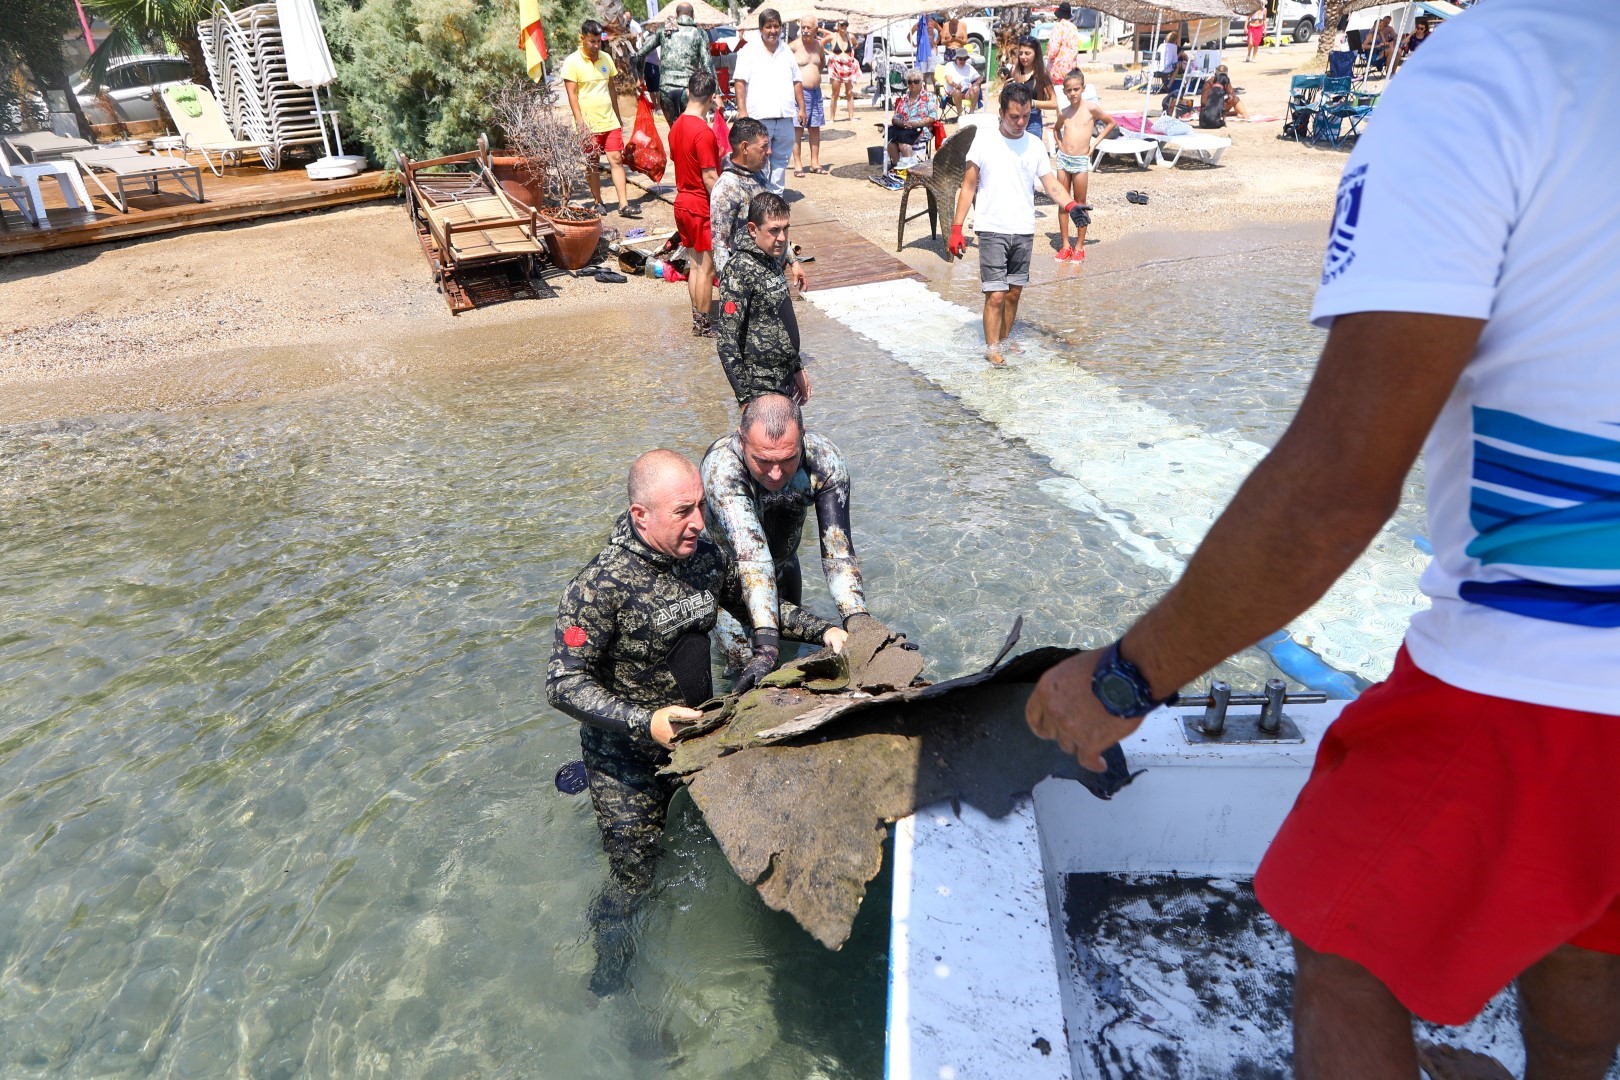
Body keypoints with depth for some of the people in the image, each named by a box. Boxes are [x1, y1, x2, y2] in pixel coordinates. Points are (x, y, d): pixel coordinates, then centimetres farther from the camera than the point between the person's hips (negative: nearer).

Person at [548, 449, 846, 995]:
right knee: (634, 874, 8)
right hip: (628, 758, -5)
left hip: (696, 732, 5)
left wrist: (823, 630, -4)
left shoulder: (707, 557, -8)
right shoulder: (601, 586, -28)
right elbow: (564, 684, -27)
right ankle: (609, 965, 35)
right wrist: (644, 722, -38)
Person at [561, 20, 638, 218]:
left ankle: (624, 205, -7)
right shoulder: (572, 62, -6)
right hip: (589, 125, -4)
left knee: (617, 159, -4)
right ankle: (598, 202, 18)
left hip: (609, 121, 4)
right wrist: (580, 122, -17)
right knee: (592, 164, 6)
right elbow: (571, 94, -9)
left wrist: (618, 116, 19)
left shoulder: (606, 58, 9)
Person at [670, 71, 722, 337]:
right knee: (707, 267, 1)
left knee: (696, 263, 15)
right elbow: (710, 178, -21)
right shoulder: (704, 132, -20)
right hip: (703, 207, -8)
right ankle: (703, 325, 8)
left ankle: (697, 319, 22)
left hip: (682, 202, 8)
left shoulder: (676, 126, 5)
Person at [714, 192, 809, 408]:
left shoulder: (773, 261, 9)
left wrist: (797, 368, 21)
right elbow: (727, 339, -20)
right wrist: (745, 397, -22)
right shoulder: (740, 270, -18)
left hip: (785, 381, 8)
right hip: (760, 388, -8)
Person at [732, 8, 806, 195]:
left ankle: (777, 194, 18)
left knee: (781, 158, 9)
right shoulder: (749, 52, 1)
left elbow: (796, 82, 19)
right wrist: (742, 110, -13)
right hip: (759, 116, -5)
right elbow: (740, 82, -5)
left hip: (785, 116, 5)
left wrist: (801, 108, 11)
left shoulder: (787, 52, 17)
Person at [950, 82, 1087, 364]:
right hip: (992, 230, -4)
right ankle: (991, 348, 5)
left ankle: (1003, 340, 27)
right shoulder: (984, 140, -3)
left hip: (1024, 231, 4)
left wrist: (1071, 206, -20)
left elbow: (1051, 184, 0)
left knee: (1014, 292, 11)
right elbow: (968, 186, -1)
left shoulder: (1035, 145, 5)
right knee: (996, 295, -8)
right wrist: (956, 228, -8)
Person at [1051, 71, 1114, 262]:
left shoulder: (1091, 108, -4)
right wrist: (1060, 143, 12)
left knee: (1080, 203, 3)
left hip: (1081, 160, -4)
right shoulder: (1063, 113, 7)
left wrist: (1095, 142, 2)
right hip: (1063, 159, 4)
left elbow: (1111, 123, 7)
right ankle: (1065, 245, 11)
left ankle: (1079, 247, 9)